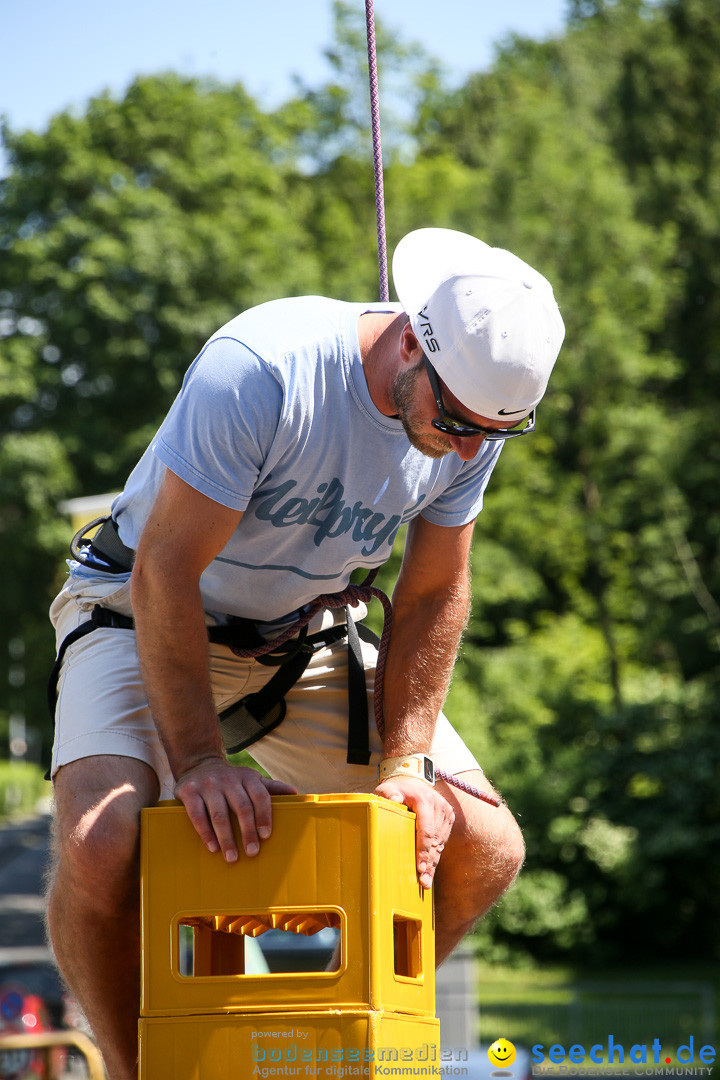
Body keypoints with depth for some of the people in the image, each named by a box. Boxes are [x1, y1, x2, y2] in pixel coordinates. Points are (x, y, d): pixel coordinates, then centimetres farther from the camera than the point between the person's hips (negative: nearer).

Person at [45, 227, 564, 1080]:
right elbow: (165, 572, -31)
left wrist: (404, 767, -13)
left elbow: (434, 596, -4)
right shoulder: (259, 370, -33)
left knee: (484, 850, -5)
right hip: (146, 617, -5)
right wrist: (199, 760, -35)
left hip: (305, 630, 5)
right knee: (98, 847, -30)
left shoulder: (476, 416, -14)